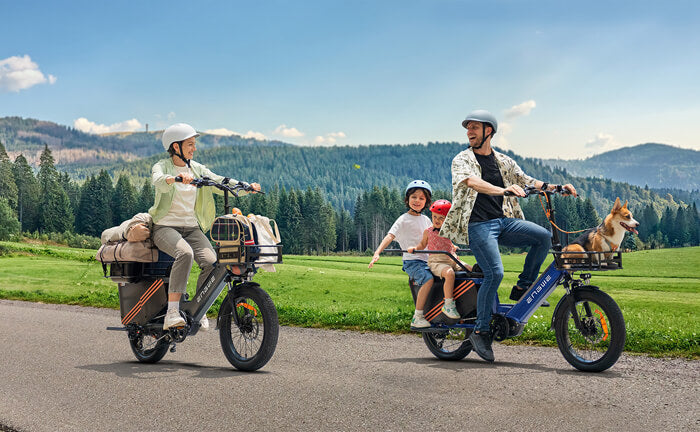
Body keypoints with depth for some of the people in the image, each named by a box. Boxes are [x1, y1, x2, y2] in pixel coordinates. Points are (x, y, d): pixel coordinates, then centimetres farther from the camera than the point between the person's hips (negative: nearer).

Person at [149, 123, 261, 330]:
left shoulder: (196, 169, 14)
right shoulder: (161, 166, -1)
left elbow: (221, 183, 5)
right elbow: (159, 181, -25)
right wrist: (175, 178, -47)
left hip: (192, 228, 5)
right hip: (165, 227, -5)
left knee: (211, 262, -21)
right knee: (185, 253, -35)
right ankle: (172, 312, -35)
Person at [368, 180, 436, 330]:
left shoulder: (426, 219, 18)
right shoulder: (404, 219, -2)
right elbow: (390, 236, -13)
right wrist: (377, 253, -27)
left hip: (427, 261, 7)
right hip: (412, 261, -7)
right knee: (428, 280, -32)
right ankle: (417, 318, -28)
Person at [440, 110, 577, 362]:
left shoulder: (503, 161, 17)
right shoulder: (462, 160, 0)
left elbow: (526, 181, 12)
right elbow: (471, 181, -21)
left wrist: (554, 187, -6)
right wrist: (501, 190, -38)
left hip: (504, 221, 5)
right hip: (478, 225, -5)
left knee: (543, 236, -17)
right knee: (494, 273, -21)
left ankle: (523, 288, -1)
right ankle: (480, 331, -8)